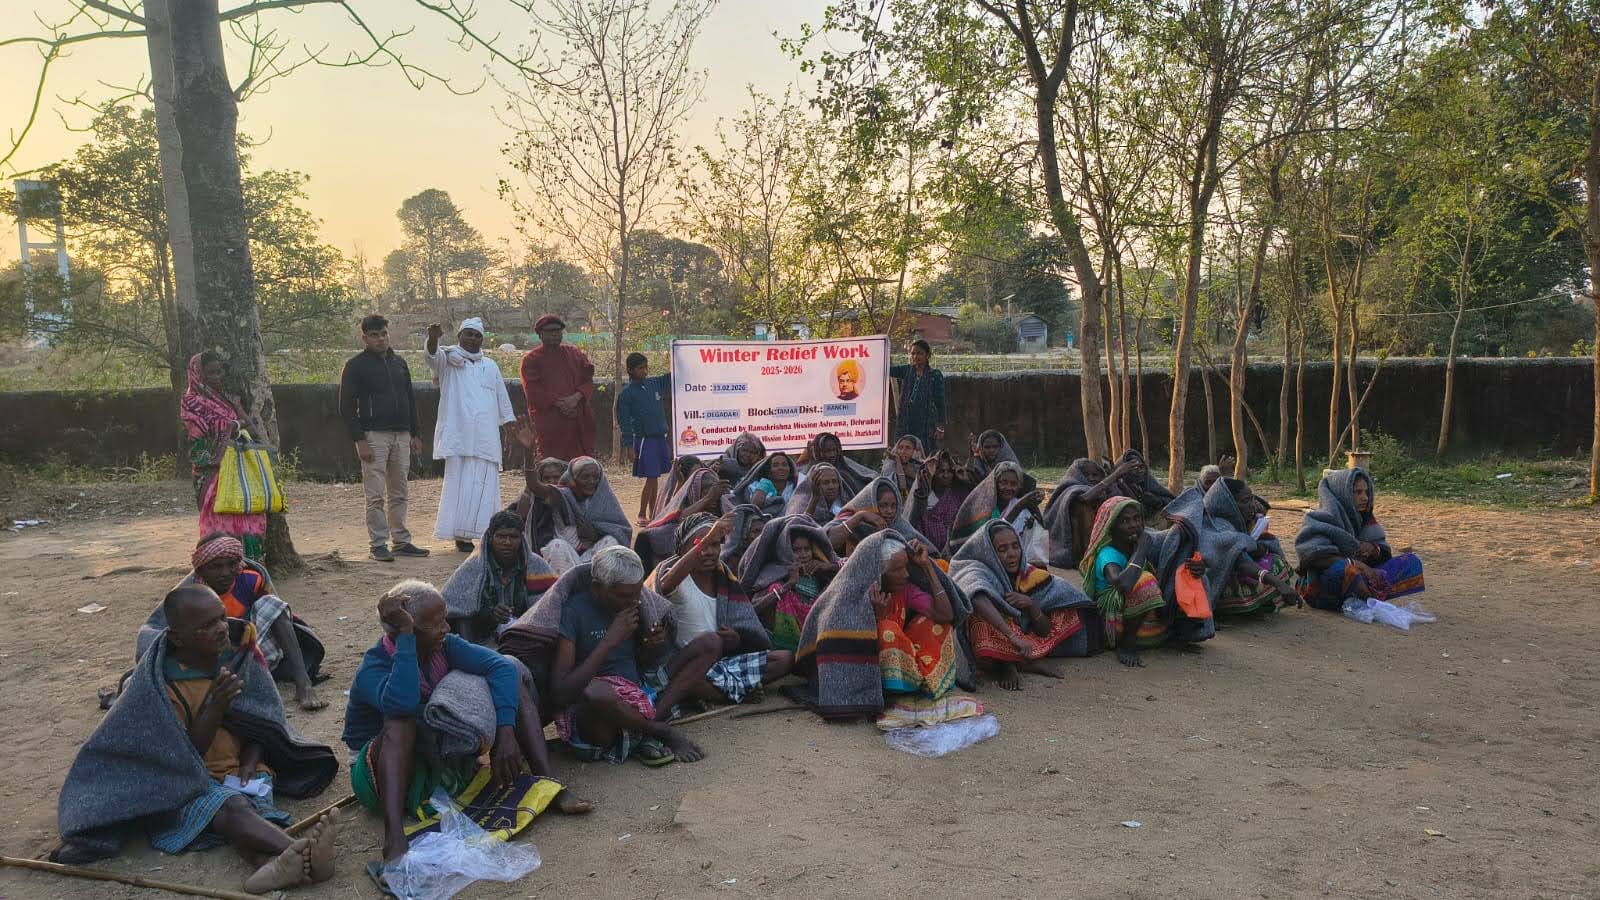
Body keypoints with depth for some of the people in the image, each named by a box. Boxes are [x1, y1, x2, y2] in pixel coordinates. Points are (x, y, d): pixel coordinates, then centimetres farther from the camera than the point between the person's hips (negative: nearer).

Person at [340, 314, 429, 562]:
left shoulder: (399, 363, 15)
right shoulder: (356, 365, -2)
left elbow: (410, 400, 21)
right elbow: (346, 406, -6)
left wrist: (415, 434, 13)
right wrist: (359, 440, -13)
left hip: (401, 436, 6)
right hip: (374, 436, -5)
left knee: (399, 494, 9)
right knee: (376, 496, -5)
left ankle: (401, 541, 15)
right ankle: (379, 544, 1)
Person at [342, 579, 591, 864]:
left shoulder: (444, 646, -7)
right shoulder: (372, 668, -21)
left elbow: (502, 667, -20)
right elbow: (402, 703, -45)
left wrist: (505, 733, -33)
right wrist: (405, 636, -39)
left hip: (440, 761, 5)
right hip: (386, 774, -5)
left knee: (515, 685, -6)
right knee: (400, 720, -37)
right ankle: (393, 837, -50)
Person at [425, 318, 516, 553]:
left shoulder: (490, 366, 20)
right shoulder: (449, 360, 7)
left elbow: (502, 401, 22)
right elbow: (433, 355, -17)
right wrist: (433, 338, -38)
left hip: (487, 438, 4)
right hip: (458, 436, -4)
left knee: (485, 485, 1)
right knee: (460, 485, -6)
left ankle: (485, 532, 6)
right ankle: (460, 535, -1)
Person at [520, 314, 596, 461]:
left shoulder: (575, 354, 16)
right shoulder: (531, 359, 5)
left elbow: (588, 380, 8)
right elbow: (533, 391, -5)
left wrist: (576, 397, -12)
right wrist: (558, 403, -15)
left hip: (579, 420, 3)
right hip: (549, 424, -3)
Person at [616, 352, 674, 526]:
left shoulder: (655, 383, 8)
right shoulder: (626, 393, -6)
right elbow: (624, 421, -6)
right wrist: (629, 446, -10)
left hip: (660, 438, 6)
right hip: (644, 439, -5)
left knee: (655, 478, 11)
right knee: (651, 478, -5)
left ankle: (653, 514, 20)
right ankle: (642, 516, 5)